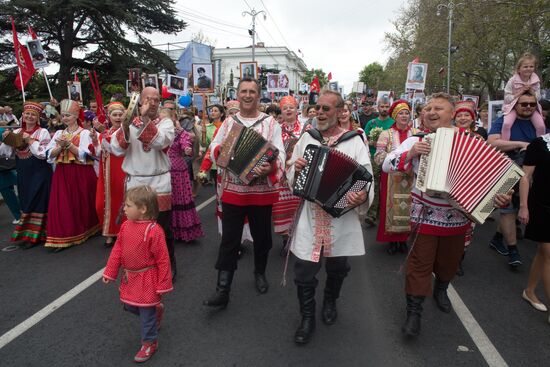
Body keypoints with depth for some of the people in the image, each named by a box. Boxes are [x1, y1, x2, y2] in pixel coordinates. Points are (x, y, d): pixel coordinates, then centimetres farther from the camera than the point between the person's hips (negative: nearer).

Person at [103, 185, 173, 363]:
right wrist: (110, 273, 8)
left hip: (146, 279, -7)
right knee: (130, 306, 22)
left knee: (146, 313, 7)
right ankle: (156, 309, 46)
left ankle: (150, 343, 28)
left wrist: (163, 285, -15)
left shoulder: (153, 231, -25)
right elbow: (117, 250, 7)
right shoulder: (125, 226, -4)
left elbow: (162, 260, -20)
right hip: (129, 277, 7)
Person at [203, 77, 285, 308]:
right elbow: (213, 148, 10)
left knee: (262, 236, 14)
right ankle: (222, 291, 8)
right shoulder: (229, 122, 8)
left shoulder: (270, 123, -1)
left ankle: (260, 273, 39)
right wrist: (221, 151, -14)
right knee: (229, 240, 2)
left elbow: (280, 154, -10)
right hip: (232, 189, 1)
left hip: (261, 190, -1)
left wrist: (271, 167, -31)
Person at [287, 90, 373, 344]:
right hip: (310, 216, 1)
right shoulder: (307, 137, 6)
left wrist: (363, 195, -27)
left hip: (341, 216, 0)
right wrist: (296, 168, -12)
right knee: (304, 270, 2)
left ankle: (330, 303, 47)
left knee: (337, 268, 17)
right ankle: (307, 318, 24)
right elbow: (291, 173, 11)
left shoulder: (354, 140, -1)